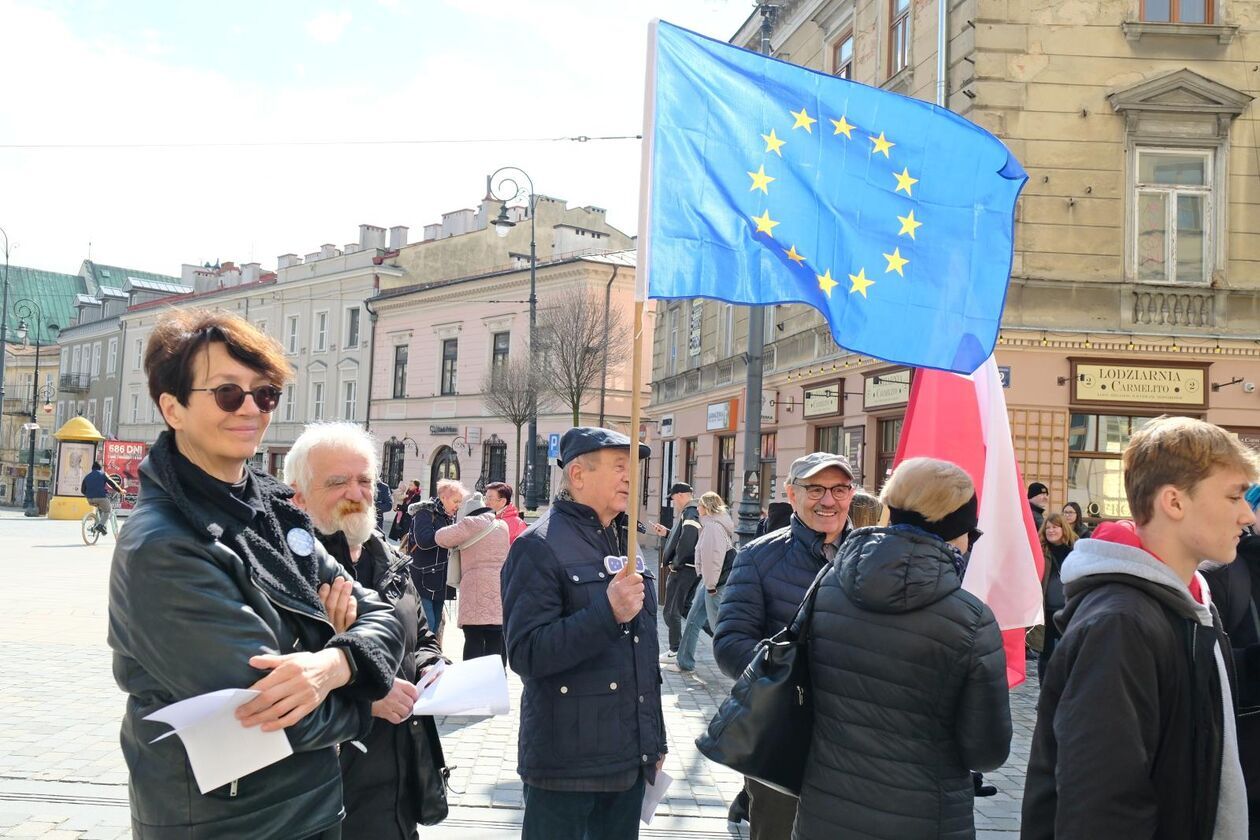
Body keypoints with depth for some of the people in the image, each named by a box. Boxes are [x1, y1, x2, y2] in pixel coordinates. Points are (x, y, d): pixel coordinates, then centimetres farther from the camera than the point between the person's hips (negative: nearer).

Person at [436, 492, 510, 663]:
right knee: (497, 642, 6)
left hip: (477, 589, -5)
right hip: (502, 593, 5)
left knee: (474, 642, -3)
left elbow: (441, 537, -3)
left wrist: (456, 543, 17)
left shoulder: (472, 523, -3)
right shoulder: (502, 526, 17)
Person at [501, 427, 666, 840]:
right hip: (567, 765, -7)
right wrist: (608, 612, -29)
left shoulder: (624, 544, 13)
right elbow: (525, 653, -22)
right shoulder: (540, 546, -13)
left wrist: (655, 740, 20)